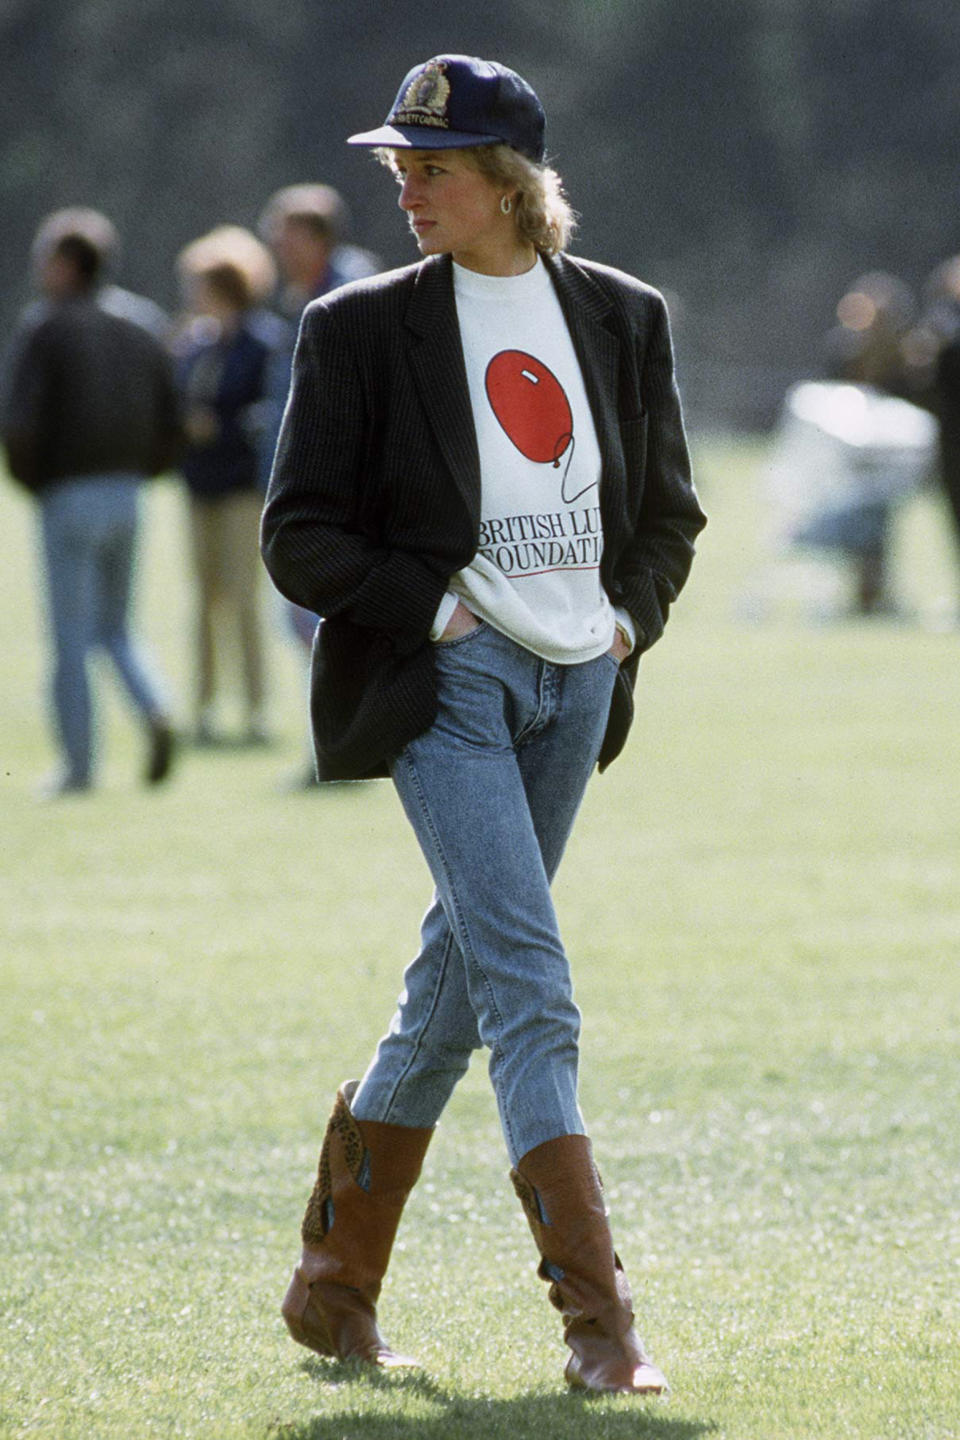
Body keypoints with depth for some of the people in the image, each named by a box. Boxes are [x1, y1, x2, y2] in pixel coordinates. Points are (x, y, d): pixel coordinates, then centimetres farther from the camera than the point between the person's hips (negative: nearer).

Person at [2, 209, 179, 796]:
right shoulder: (138, 335, 8)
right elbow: (170, 432, 6)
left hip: (69, 496, -5)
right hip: (128, 495, 5)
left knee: (71, 638, 2)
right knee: (116, 627, 17)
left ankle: (79, 765, 4)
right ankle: (157, 709, -9)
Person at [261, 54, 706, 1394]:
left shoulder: (622, 317, 9)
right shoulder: (365, 327, -1)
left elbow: (667, 509, 18)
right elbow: (300, 533, -1)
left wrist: (630, 615, 2)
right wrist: (429, 607, -12)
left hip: (576, 680, 4)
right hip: (446, 681, -4)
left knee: (458, 984, 11)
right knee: (529, 985, -15)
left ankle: (337, 1281, 25)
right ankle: (598, 1317, -18)